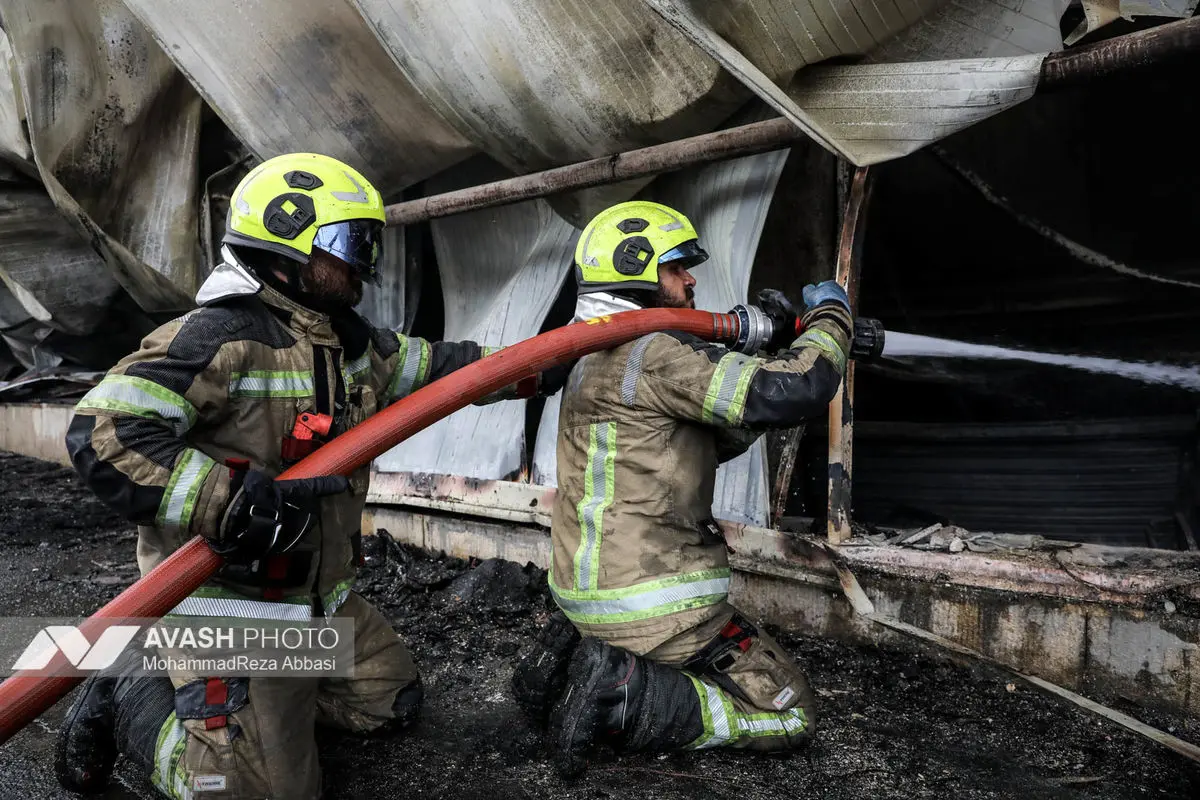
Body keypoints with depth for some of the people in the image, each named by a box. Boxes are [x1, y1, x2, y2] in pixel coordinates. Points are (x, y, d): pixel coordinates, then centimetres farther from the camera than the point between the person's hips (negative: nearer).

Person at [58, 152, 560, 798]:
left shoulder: (347, 338, 6)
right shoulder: (220, 339, -22)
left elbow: (424, 366, 20)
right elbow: (102, 433, -29)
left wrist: (530, 367, 18)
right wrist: (230, 500, -36)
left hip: (320, 599, 9)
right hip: (229, 607, -9)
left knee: (392, 702, 19)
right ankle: (133, 703, 13)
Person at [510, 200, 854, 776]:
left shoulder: (597, 360, 14)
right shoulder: (654, 354, -18)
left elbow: (720, 437, 17)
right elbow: (796, 391, -24)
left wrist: (771, 350, 10)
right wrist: (831, 316, -5)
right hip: (655, 608, -9)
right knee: (789, 716, 3)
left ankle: (572, 654, 10)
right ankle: (621, 695, -11)